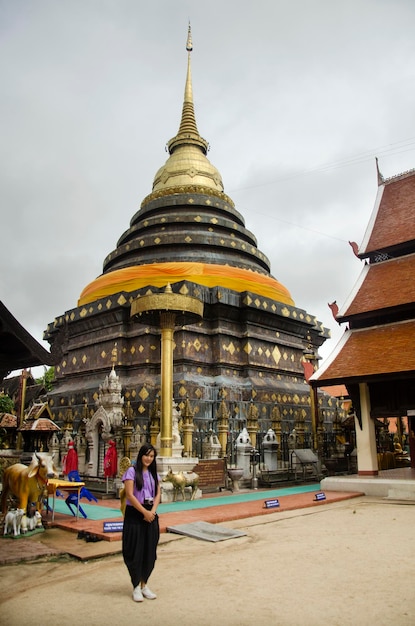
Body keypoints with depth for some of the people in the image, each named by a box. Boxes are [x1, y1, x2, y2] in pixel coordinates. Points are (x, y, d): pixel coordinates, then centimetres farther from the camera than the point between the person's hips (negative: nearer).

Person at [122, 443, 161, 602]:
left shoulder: (154, 473, 10)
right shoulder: (132, 471, -9)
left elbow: (157, 494, 8)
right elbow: (130, 495, -14)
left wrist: (153, 511, -9)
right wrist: (144, 512, -14)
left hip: (151, 515, 5)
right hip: (135, 514, -5)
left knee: (150, 551, 9)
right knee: (135, 551, 2)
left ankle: (144, 585, 23)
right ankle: (136, 587, 16)